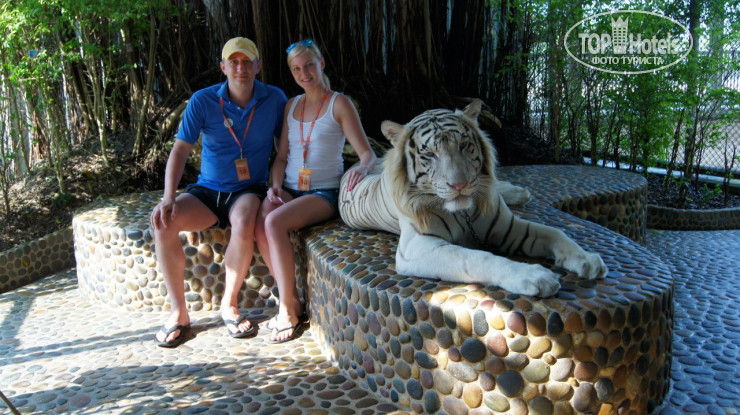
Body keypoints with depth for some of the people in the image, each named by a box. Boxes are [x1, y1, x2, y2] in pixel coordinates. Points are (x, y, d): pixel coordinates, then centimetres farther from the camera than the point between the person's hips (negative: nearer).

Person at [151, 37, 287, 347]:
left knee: (244, 222, -37)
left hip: (249, 190, -1)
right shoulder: (203, 101, -4)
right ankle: (179, 311, -11)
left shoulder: (275, 99, -2)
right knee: (162, 221, -25)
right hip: (207, 190, 2)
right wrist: (168, 198, -22)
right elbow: (180, 150, -9)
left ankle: (229, 304, -15)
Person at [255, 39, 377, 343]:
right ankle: (292, 301, -12)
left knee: (275, 223, -31)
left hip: (324, 192, -5)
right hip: (289, 189, 5)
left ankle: (288, 309, -17)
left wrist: (362, 168, -28)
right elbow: (282, 155, 17)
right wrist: (276, 185, -1)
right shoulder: (291, 105, 17)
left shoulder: (339, 104, 0)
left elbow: (367, 153, -5)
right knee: (259, 226, -26)